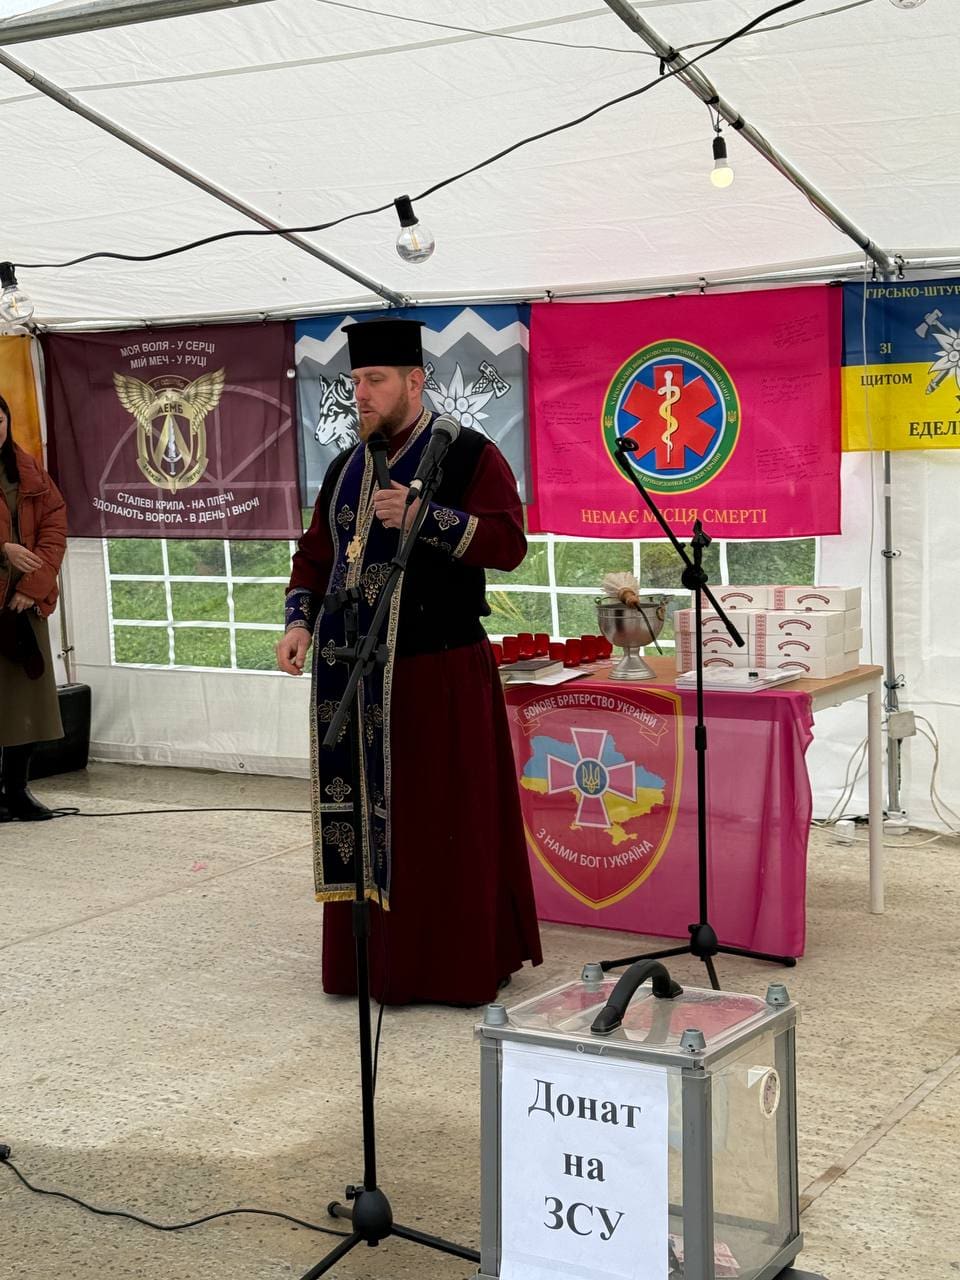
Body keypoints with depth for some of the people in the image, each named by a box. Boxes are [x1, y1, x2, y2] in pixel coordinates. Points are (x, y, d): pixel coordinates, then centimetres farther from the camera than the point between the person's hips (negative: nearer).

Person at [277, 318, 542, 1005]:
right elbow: (316, 553, 19)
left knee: (446, 820, 0)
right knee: (359, 817, 8)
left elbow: (508, 542, -14)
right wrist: (300, 620, 3)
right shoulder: (347, 468, 15)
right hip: (355, 675, 6)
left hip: (439, 675, -5)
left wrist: (422, 516, -23)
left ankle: (460, 965, 12)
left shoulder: (470, 454, -4)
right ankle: (369, 958, 19)